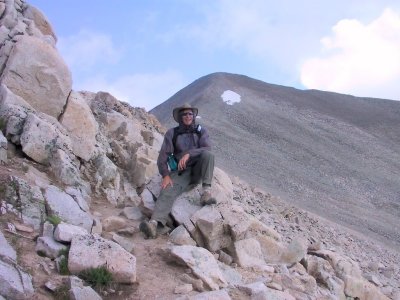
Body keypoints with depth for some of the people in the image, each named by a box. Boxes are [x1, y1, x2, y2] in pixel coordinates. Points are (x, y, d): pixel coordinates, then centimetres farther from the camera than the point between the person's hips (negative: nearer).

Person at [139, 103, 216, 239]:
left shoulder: (201, 131, 7)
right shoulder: (172, 133, 6)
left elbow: (207, 148, -10)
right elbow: (163, 155, -1)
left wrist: (188, 154, -26)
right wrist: (165, 175, -16)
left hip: (197, 170, 1)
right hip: (181, 172, 0)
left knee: (208, 154, -29)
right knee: (168, 191, -28)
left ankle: (206, 192, -31)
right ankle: (154, 223, -50)